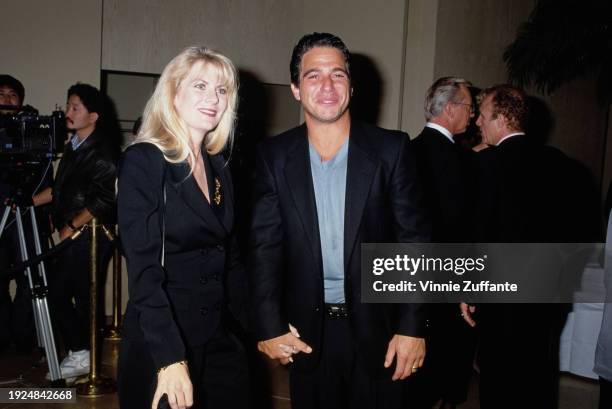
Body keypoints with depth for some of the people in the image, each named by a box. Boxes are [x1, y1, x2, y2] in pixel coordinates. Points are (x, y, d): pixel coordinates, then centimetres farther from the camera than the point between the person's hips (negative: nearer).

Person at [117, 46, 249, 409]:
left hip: (221, 339, 6)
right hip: (161, 343, -6)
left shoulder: (219, 166, 8)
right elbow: (143, 268, -19)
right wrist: (171, 358, -26)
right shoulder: (143, 161, -11)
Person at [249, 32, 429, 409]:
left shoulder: (391, 149, -5)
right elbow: (265, 245, -2)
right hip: (307, 332, 1)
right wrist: (269, 325, -8)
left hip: (377, 328, -1)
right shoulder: (275, 156, -1)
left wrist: (412, 326, -10)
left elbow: (414, 240, -5)